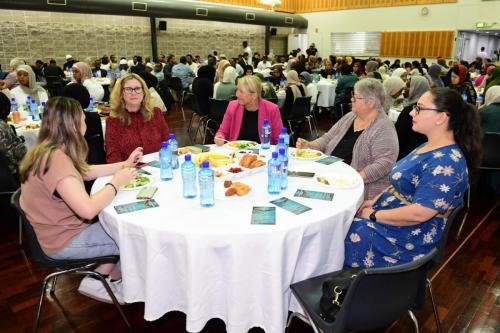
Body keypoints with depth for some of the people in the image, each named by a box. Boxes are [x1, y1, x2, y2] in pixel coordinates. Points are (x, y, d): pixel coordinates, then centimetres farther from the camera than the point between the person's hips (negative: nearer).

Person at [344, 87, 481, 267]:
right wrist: (375, 201, 3)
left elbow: (419, 213, -28)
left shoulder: (446, 162, -23)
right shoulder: (428, 148, 9)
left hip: (407, 239, -9)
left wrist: (373, 215, -17)